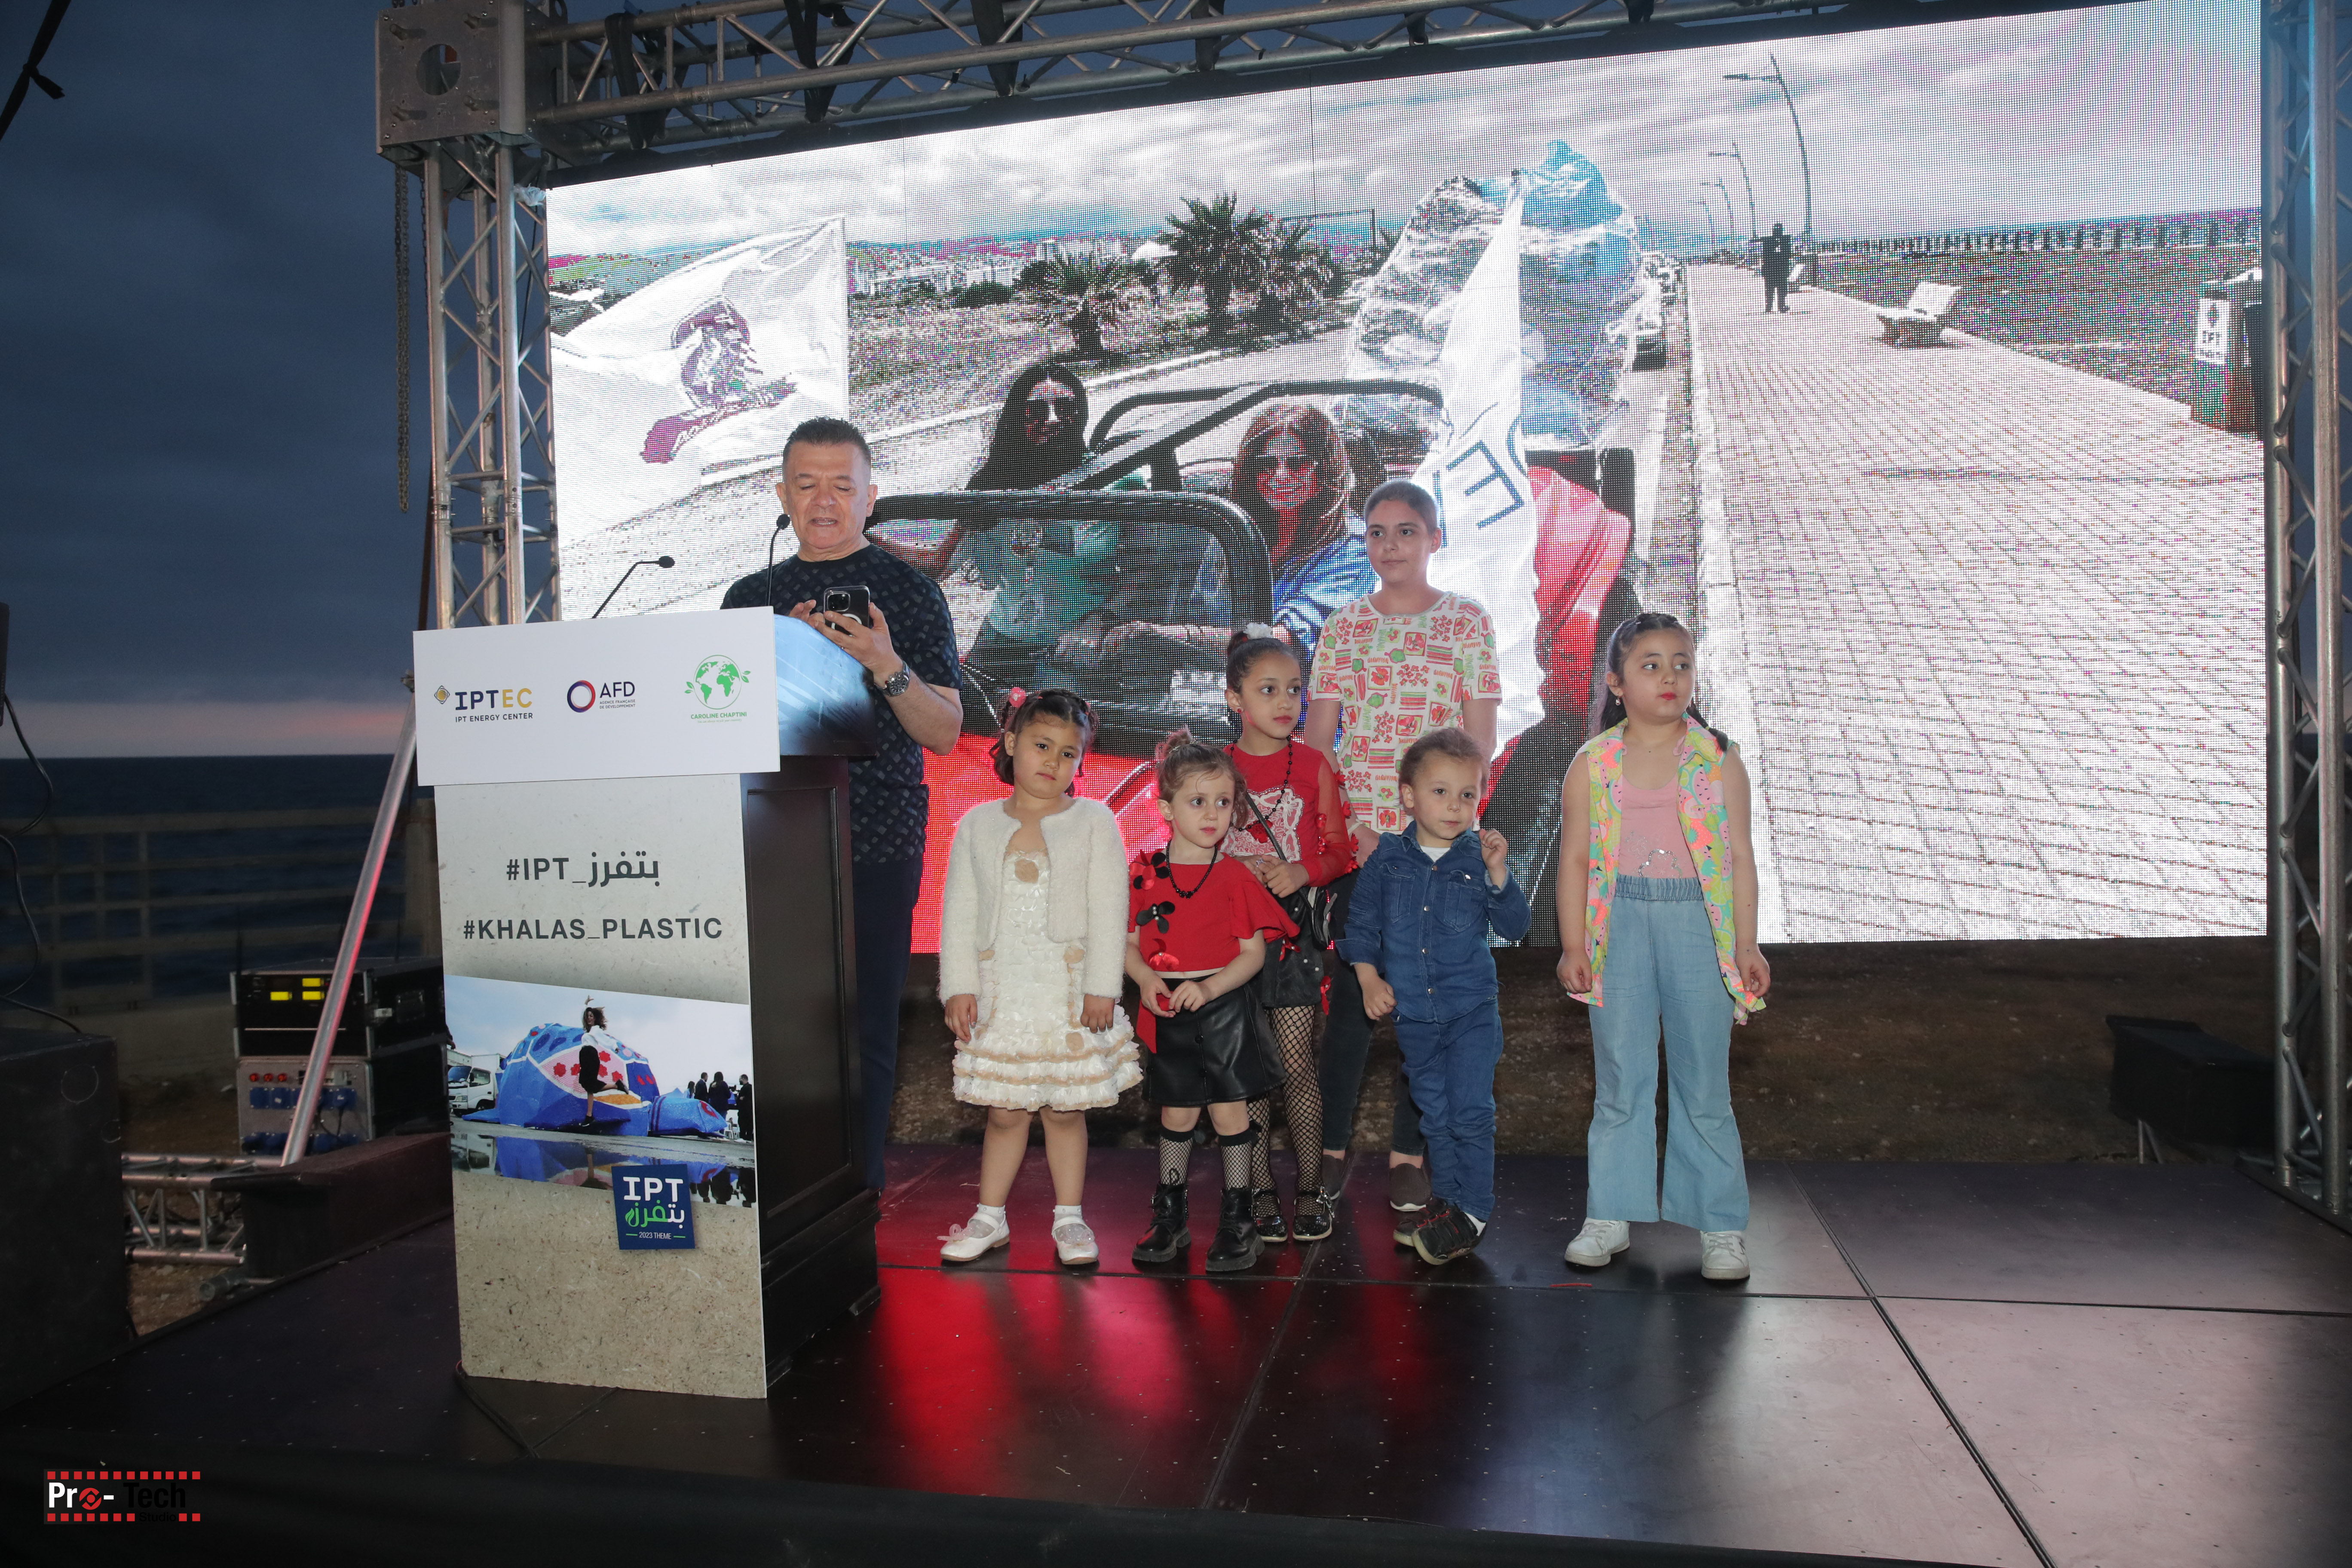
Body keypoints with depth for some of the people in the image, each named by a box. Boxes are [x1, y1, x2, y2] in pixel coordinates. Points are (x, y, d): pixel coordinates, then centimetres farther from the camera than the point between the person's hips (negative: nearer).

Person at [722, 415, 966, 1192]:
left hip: (876, 843, -3)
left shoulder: (908, 592, 4)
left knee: (863, 1026, -1)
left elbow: (945, 734, 0)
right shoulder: (752, 597, 15)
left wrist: (887, 667, -17)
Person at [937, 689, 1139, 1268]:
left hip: (1070, 992, -1)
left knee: (1066, 1108, 8)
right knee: (1004, 1109, 8)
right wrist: (959, 987, -1)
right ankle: (990, 1218, 23)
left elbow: (1109, 911, -4)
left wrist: (1101, 987, -9)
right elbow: (959, 911, 6)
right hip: (1000, 992, 1)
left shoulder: (1094, 822, 0)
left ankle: (1069, 1219, 22)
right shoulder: (979, 825, 5)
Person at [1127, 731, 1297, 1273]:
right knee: (1176, 1114, 12)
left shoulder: (1234, 877, -5)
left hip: (1224, 1009, -2)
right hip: (1167, 1015, 2)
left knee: (1229, 1110, 4)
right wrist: (1146, 980, -14)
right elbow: (1128, 942, 5)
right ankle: (1169, 1215, 26)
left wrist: (1208, 988, -18)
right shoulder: (1144, 875, 0)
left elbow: (1253, 952, -5)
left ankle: (1238, 1220, 16)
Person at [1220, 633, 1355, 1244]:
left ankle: (1312, 1189, 11)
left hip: (1294, 926, -1)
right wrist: (1244, 869, -11)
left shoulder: (1314, 765, 3)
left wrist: (1303, 872, -14)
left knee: (1297, 1064, -1)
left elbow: (1340, 853, 5)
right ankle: (1261, 1189, 16)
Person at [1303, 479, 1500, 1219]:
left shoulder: (1468, 622, 4)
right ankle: (1331, 1145, 11)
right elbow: (1318, 737, 4)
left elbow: (1480, 742, 0)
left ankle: (1409, 1152, 15)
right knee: (1353, 990, -1)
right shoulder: (1344, 626, 7)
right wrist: (1346, 824, -8)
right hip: (1357, 835, 0)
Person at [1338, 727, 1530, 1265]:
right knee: (1435, 1114, 14)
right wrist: (1369, 978, -4)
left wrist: (1498, 874, -21)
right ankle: (1447, 1201, 29)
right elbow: (1361, 924, 7)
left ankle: (1472, 1211, 7)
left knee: (1471, 1110, -7)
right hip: (1413, 1014, 2)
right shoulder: (1387, 858, -1)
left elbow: (1514, 928, -9)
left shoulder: (1480, 857, -5)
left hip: (1473, 1010, -2)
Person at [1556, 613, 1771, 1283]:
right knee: (1619, 1078, 8)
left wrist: (1747, 945, -1)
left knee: (1703, 1082, 6)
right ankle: (1610, 1215, 19)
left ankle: (1720, 1225, 17)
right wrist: (1573, 946, -1)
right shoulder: (1592, 764, 2)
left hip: (1697, 923, 0)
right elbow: (1575, 859, 3)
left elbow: (1740, 856, 3)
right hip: (1620, 924, 1)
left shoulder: (1718, 760, 2)